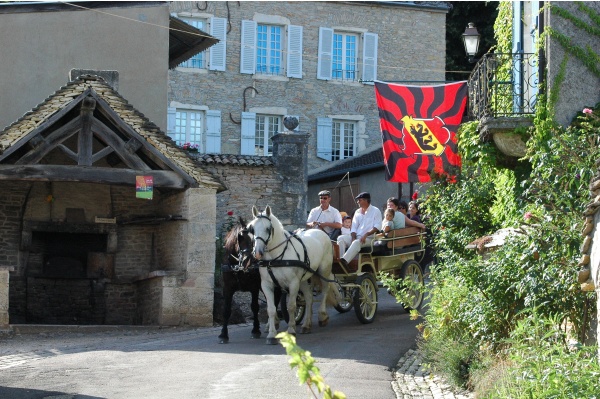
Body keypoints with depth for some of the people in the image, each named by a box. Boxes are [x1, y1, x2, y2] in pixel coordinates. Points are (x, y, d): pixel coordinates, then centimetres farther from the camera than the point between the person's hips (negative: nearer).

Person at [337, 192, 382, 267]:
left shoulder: (375, 211, 3)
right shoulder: (357, 212, 20)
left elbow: (377, 227, -9)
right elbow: (354, 228, 12)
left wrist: (365, 235, -22)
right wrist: (353, 238, -8)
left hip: (369, 238, -6)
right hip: (357, 237, 6)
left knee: (357, 242, -38)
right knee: (341, 238, -20)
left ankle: (345, 260, -53)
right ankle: (339, 261, -36)